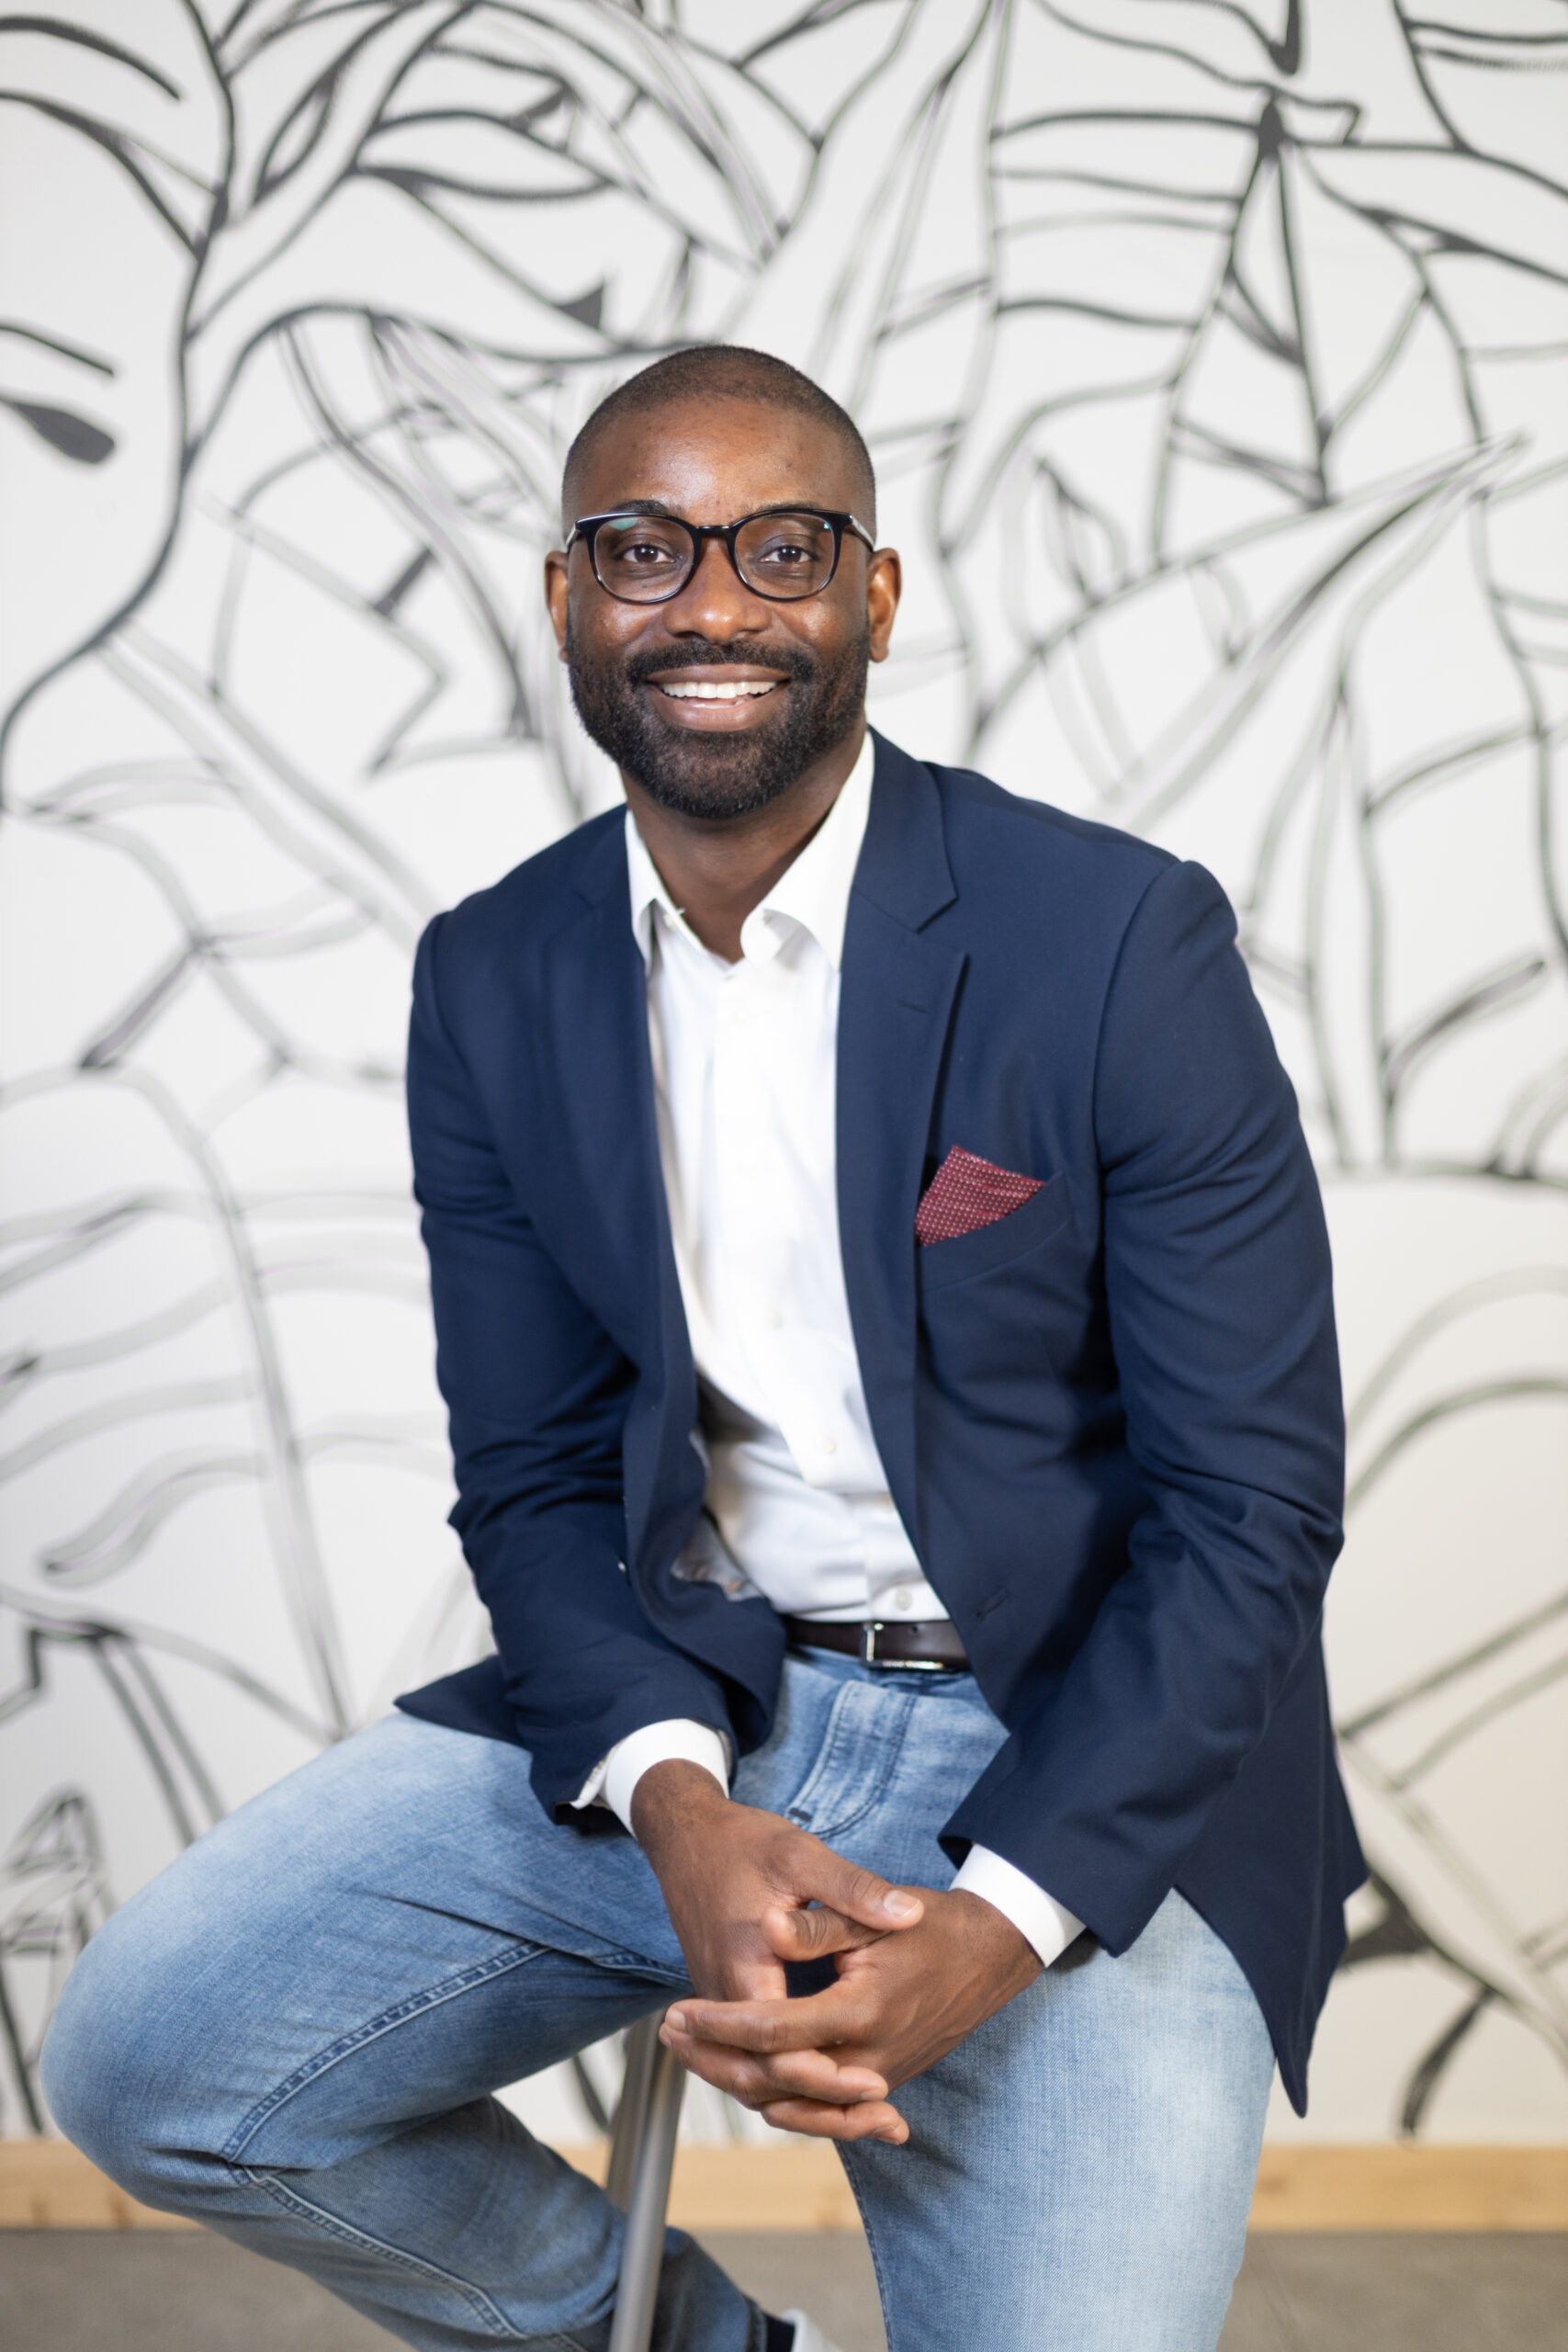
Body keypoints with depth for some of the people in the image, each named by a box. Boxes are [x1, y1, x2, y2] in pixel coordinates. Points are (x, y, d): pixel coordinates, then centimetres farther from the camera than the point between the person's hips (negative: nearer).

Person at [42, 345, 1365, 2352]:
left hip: (1085, 1760, -4)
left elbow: (1253, 1506, -10)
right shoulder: (491, 982, 3)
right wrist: (677, 1808, -16)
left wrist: (993, 1927, -21)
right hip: (672, 1714, 4)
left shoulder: (1123, 943, -11)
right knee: (146, 2061, -9)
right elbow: (531, 1480, 5)